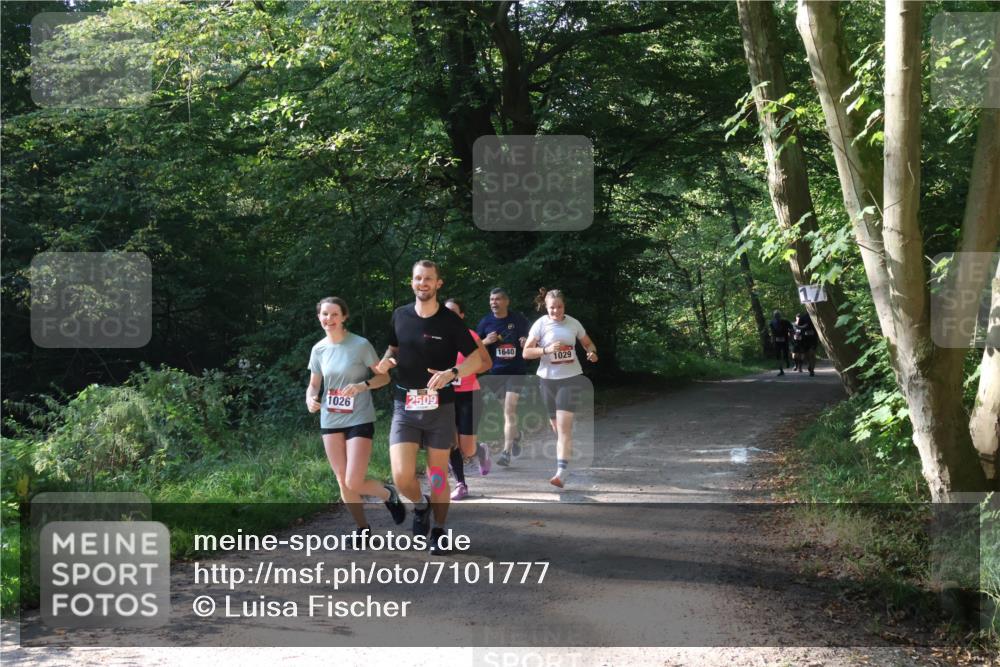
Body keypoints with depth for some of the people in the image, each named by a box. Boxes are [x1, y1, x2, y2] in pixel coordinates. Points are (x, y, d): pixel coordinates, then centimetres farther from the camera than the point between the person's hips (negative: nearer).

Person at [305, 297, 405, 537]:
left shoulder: (360, 345, -11)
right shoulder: (319, 349, 3)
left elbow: (384, 377, -4)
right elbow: (314, 384, 13)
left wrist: (362, 385, -23)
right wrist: (310, 399, -9)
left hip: (359, 419, -5)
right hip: (331, 421, 5)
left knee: (354, 483, -11)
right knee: (343, 483, 7)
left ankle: (388, 494, 20)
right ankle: (363, 527, 25)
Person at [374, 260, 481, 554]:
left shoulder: (450, 320, -6)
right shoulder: (400, 316, 3)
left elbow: (475, 359, -3)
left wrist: (452, 373, -22)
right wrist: (386, 361, -3)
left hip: (439, 408, -2)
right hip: (405, 408, 2)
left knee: (438, 475, 6)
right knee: (402, 476, -11)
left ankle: (439, 532, 24)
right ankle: (420, 505, 22)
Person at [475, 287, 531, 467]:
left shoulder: (519, 320, 0)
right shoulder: (486, 322, 3)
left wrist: (526, 342, -9)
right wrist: (486, 341, -14)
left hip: (516, 371, -3)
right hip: (496, 371, 3)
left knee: (510, 409, -14)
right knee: (507, 408, 15)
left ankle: (506, 452, -16)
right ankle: (515, 435, 44)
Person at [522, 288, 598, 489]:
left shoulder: (573, 323, 0)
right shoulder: (540, 324, -4)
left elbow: (587, 343, 17)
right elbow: (526, 353, -7)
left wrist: (592, 352, -6)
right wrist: (546, 349, -23)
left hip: (571, 378, -1)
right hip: (548, 379, 1)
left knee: (564, 426, -13)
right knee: (556, 425, 14)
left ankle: (561, 474, -19)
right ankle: (567, 451, 44)